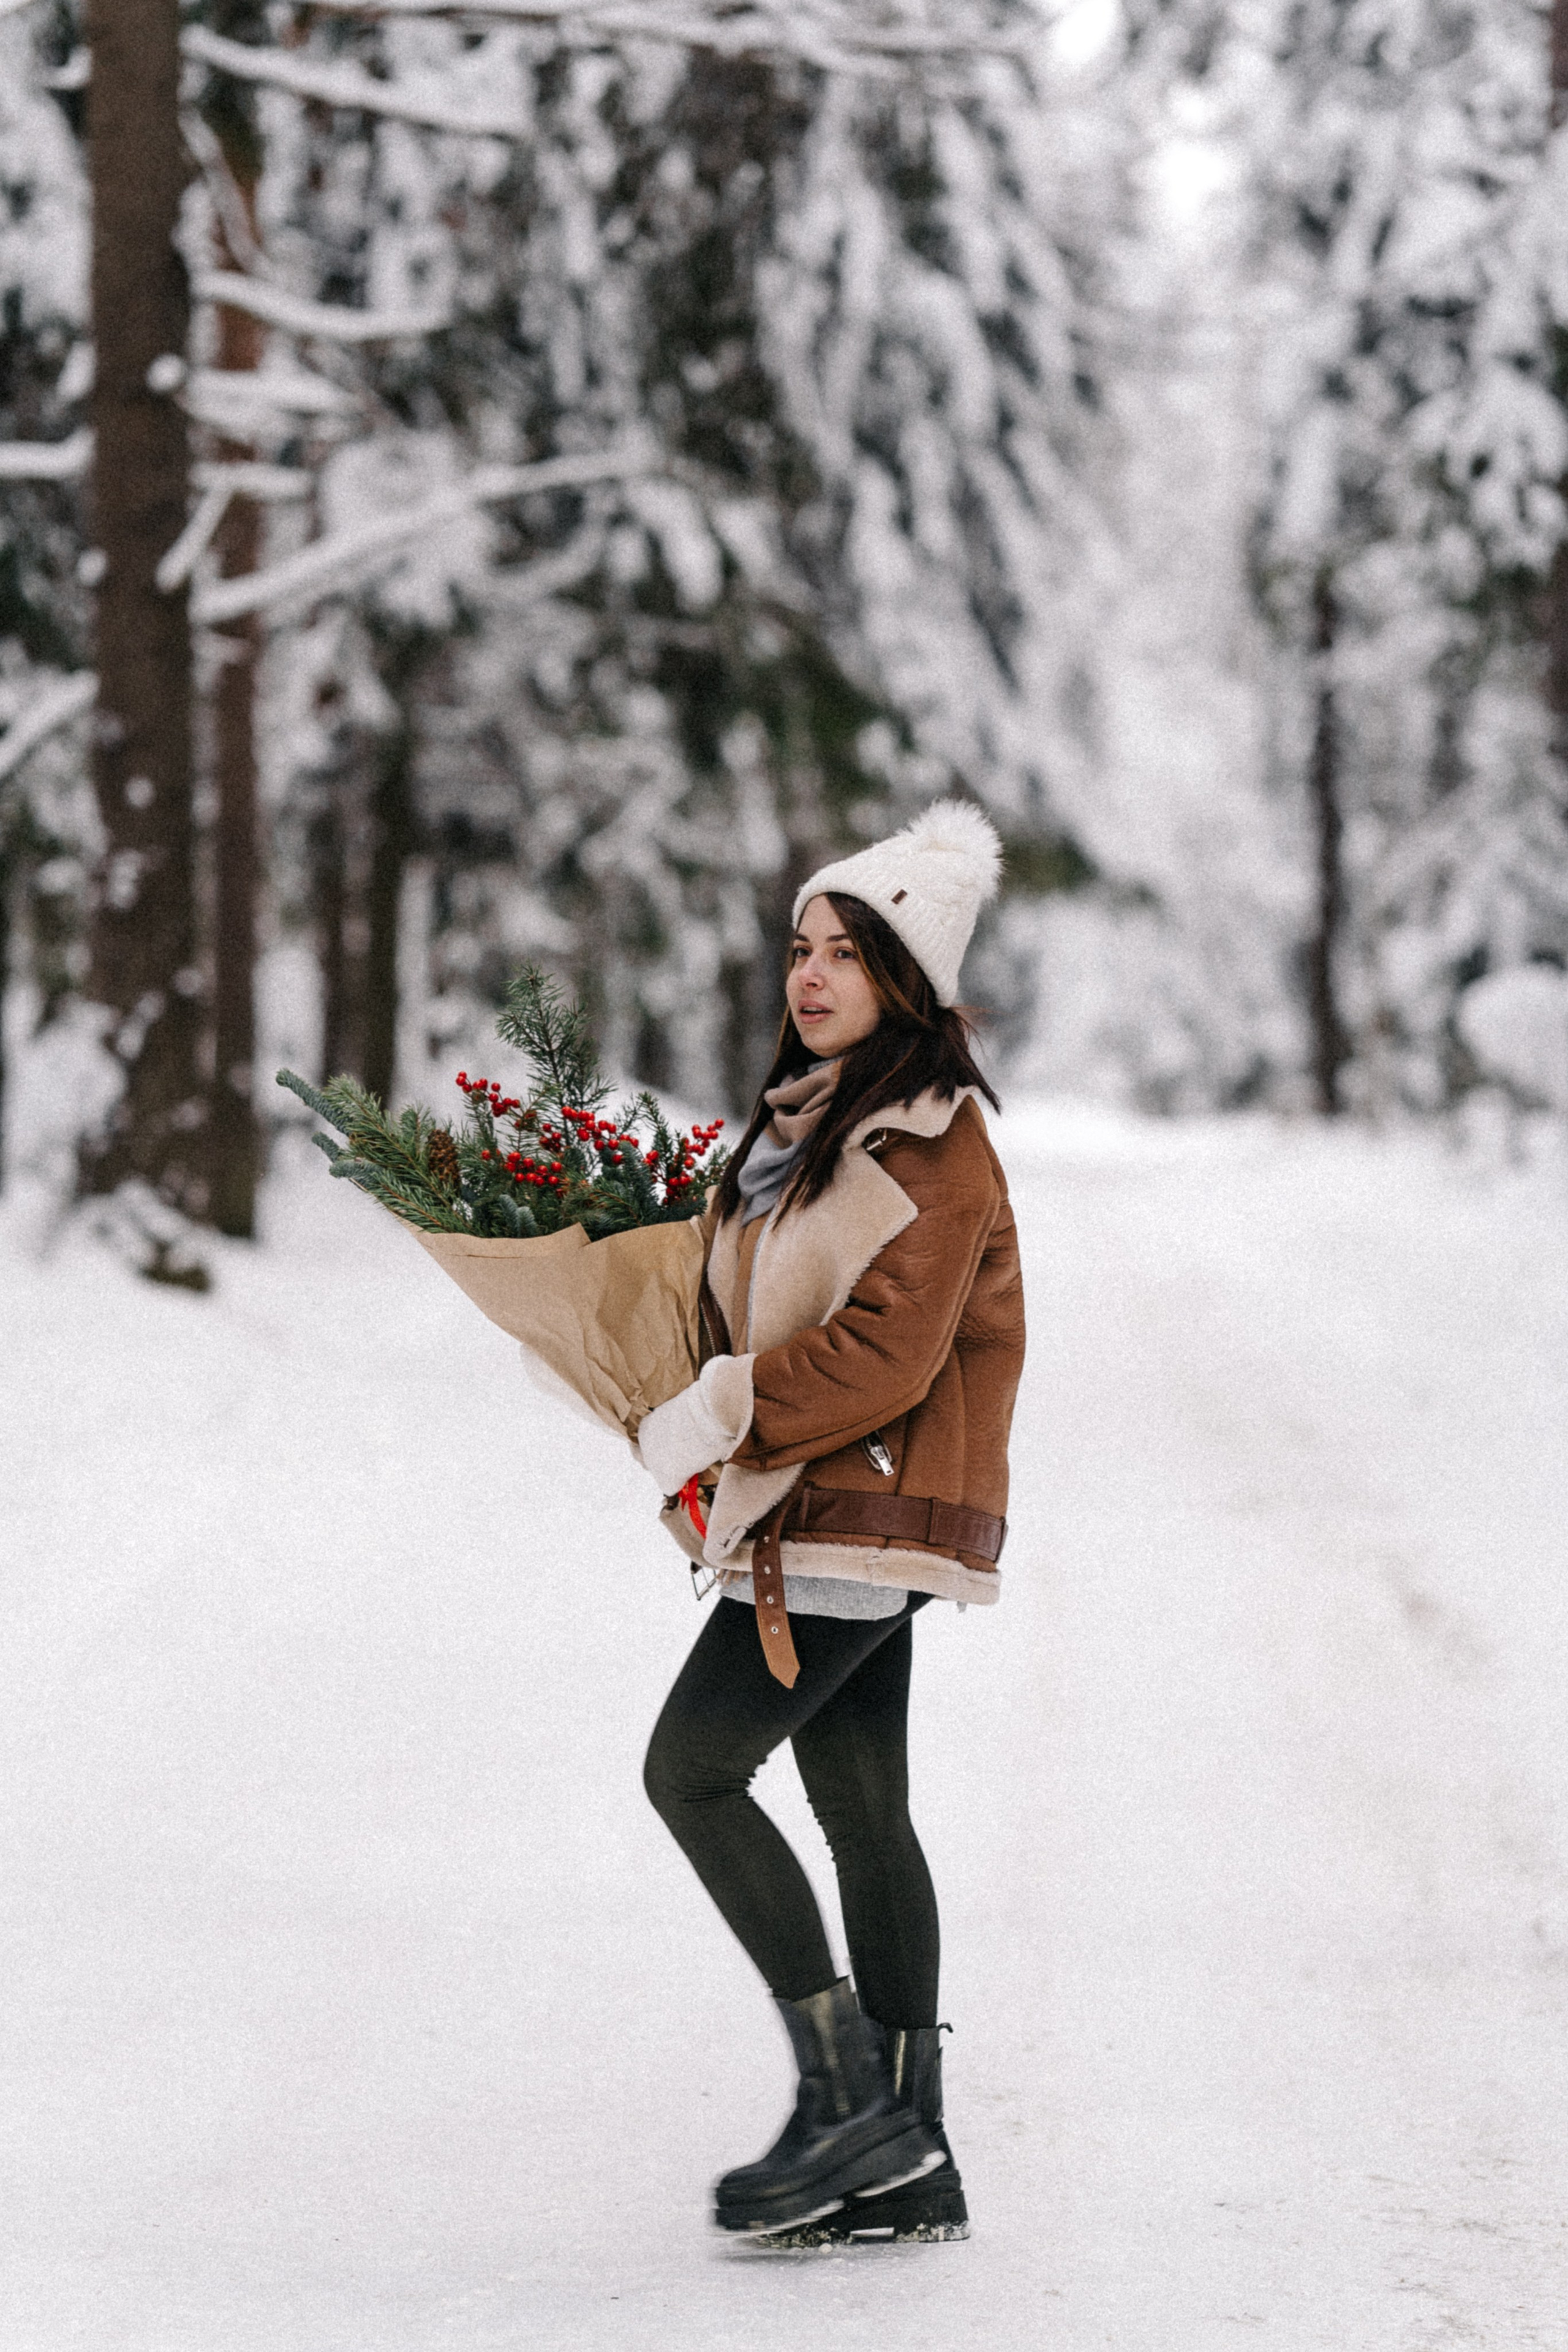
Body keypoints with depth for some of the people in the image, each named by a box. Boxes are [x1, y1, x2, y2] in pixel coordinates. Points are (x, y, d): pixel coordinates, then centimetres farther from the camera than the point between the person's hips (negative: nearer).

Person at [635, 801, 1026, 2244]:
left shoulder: (934, 1140, -12)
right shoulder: (810, 1118, 17)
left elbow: (882, 1354, -21)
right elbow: (760, 1313, 22)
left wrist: (706, 1421, -17)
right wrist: (707, 1444, 7)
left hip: (865, 1511, -9)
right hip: (816, 1513, 9)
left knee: (692, 1769, -12)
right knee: (861, 1807, 9)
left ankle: (848, 2094, -8)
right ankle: (910, 2162, 12)